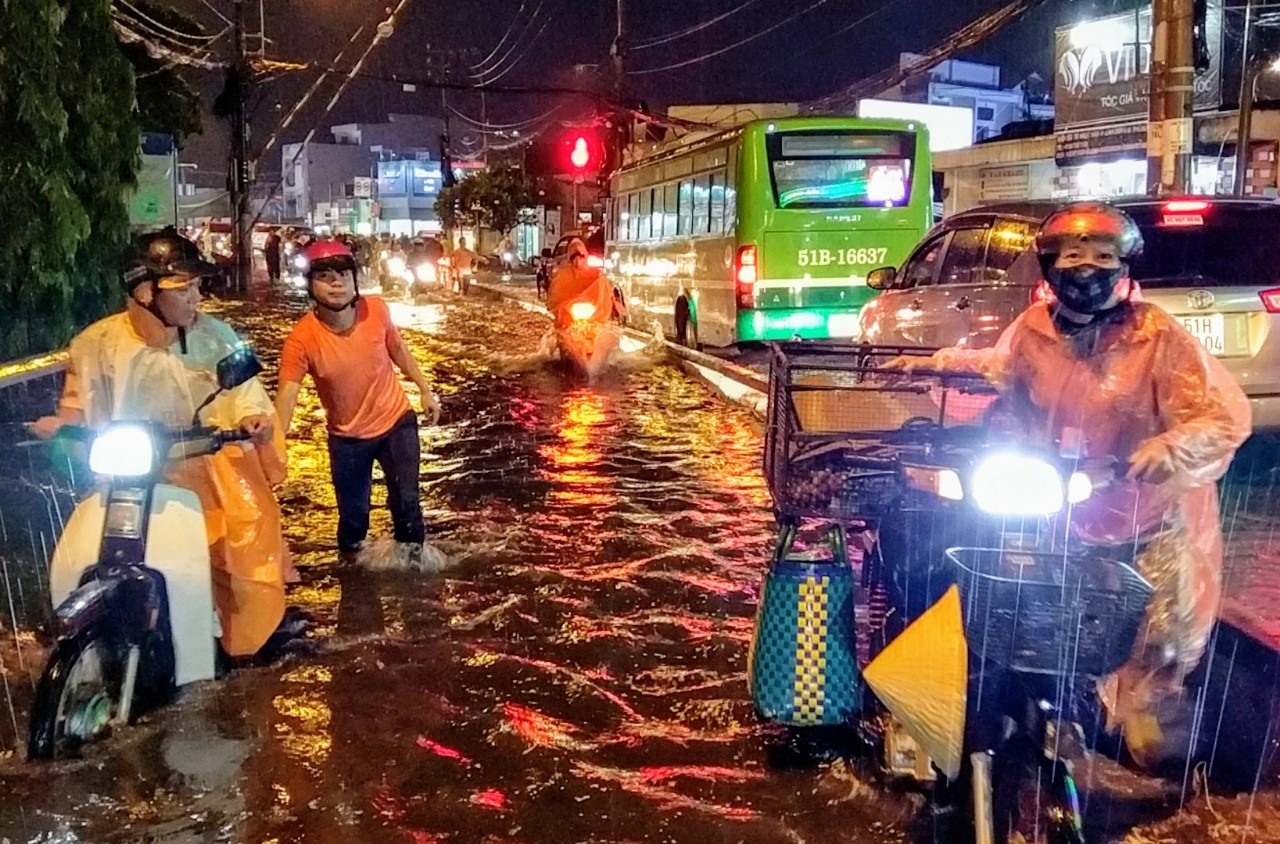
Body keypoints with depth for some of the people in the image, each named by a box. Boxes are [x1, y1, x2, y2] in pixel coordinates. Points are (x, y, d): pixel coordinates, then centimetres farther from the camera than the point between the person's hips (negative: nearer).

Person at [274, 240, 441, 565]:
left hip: (396, 421, 1)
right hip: (347, 436, -1)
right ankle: (351, 560, 42)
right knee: (352, 512, 13)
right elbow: (286, 395, -30)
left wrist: (425, 389, 4)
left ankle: (412, 555, 34)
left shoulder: (376, 310, -18)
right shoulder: (302, 337, -25)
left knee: (406, 500, 8)